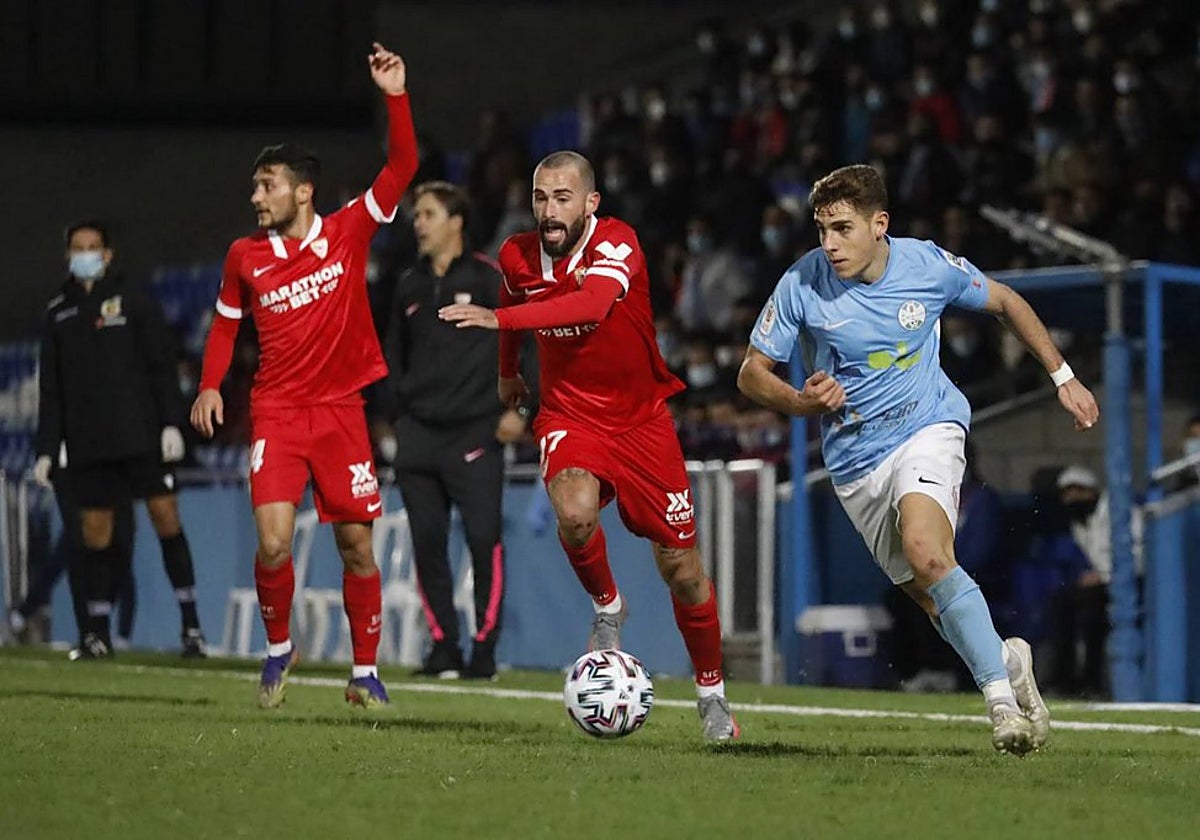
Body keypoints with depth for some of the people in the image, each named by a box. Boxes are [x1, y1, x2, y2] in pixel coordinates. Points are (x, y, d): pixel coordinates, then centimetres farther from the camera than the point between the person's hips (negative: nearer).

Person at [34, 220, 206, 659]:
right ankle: (97, 633, 9)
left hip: (139, 436, -3)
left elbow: (162, 366, 0)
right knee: (94, 530, 2)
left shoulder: (134, 301, 4)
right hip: (87, 442, 3)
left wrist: (171, 423, -9)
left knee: (165, 515, -7)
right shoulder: (58, 313, 12)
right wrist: (46, 449, 9)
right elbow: (50, 388, 14)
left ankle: (191, 623, -2)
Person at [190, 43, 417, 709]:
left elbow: (401, 167, -9)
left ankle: (365, 671, 14)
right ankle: (278, 648, 9)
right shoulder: (245, 256, 3)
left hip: (340, 408, 0)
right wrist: (210, 385, 4)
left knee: (357, 547, 2)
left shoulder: (347, 232, -2)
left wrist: (395, 97, -20)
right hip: (275, 411, 0)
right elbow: (226, 321, 18)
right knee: (273, 541, -15)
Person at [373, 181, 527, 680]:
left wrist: (518, 408, -8)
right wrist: (395, 417, 15)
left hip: (475, 432, -5)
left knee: (484, 539, -10)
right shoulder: (410, 287, 15)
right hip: (418, 433, 5)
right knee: (428, 541, 1)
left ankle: (484, 647, -2)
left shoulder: (488, 278, 0)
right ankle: (443, 646, 7)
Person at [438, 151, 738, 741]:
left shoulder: (617, 244, -21)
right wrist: (508, 371, 32)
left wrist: (498, 318, -48)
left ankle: (712, 694, 22)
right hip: (569, 415, 2)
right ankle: (607, 610, -1)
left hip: (641, 419, -2)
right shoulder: (518, 256, -6)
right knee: (574, 512, -32)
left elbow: (592, 305, -41)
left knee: (680, 566, 2)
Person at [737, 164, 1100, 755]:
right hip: (854, 459, 2)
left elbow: (1005, 303, 11)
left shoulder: (930, 266, -9)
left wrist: (1064, 377, 12)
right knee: (929, 598, 0)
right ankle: (1007, 660, 29)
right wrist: (802, 403, -22)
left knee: (927, 555, -29)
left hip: (927, 429, -2)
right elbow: (751, 373, -2)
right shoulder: (803, 285, -10)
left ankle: (1000, 694, -24)